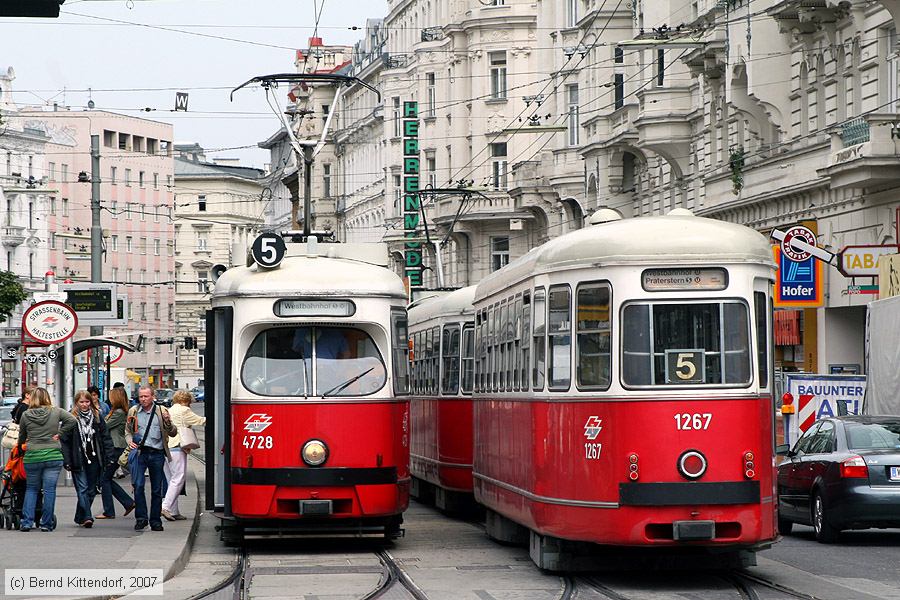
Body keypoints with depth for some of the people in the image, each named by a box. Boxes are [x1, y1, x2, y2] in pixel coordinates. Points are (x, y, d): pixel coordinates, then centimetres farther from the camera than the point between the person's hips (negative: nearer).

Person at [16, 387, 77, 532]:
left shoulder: (26, 415, 1)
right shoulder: (56, 412, 0)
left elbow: (21, 437, 12)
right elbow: (72, 420, -9)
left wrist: (21, 445, 32)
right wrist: (59, 433, -1)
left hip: (32, 457, 1)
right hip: (53, 456, 0)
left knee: (31, 489, 13)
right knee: (50, 490, 3)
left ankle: (26, 522, 5)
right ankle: (46, 524, 3)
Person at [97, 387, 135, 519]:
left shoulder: (119, 413, -16)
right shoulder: (123, 412, 14)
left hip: (116, 450, -10)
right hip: (114, 449, 10)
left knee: (104, 479, -2)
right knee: (107, 478, 14)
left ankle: (109, 512, 3)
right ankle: (129, 502, 14)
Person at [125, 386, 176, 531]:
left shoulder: (161, 412, 3)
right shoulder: (133, 411, 7)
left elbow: (173, 433, 3)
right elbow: (128, 431, 18)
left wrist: (167, 421, -16)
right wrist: (130, 441, -3)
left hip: (157, 453, 0)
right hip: (139, 452, 0)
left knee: (157, 489, 6)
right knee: (138, 485, -12)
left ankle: (155, 520, 15)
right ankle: (141, 518, -3)